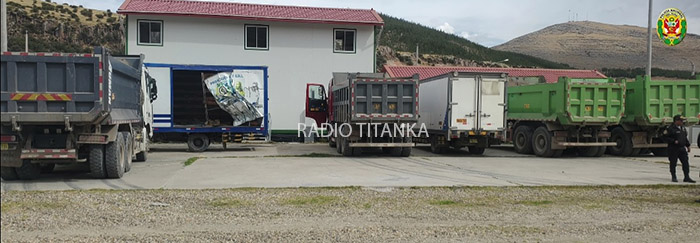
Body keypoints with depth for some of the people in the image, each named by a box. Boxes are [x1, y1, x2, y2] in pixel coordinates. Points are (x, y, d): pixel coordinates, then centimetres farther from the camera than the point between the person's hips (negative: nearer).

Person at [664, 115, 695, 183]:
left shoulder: (683, 128, 15)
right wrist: (674, 141, -24)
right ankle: (673, 177, 12)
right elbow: (666, 138, -13)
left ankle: (687, 177, 6)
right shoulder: (670, 129, -9)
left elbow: (685, 138, 23)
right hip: (673, 149, -7)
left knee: (685, 163, 2)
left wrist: (688, 146, 18)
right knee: (673, 163, 2)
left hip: (682, 148, 7)